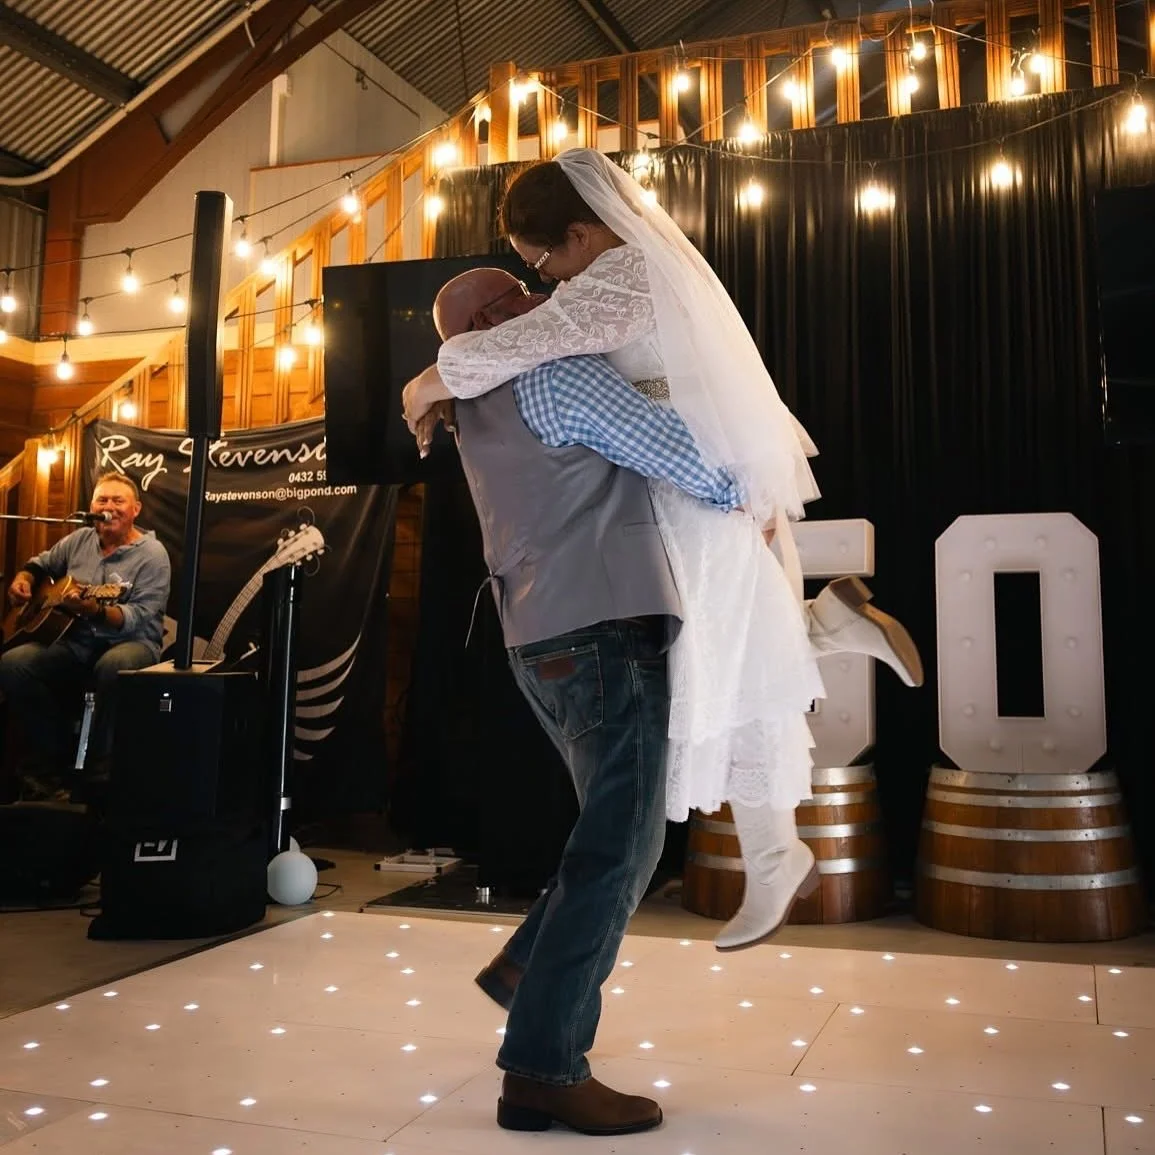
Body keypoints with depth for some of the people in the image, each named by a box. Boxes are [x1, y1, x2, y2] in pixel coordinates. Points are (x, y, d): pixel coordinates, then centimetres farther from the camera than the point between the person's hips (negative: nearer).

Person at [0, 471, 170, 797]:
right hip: (76, 640, 5)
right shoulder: (78, 540, 9)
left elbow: (140, 617, -18)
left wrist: (97, 611, -34)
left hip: (131, 642, -5)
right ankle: (50, 757, -2)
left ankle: (99, 763, -18)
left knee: (113, 667, -40)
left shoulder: (152, 554, -9)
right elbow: (39, 564, 25)